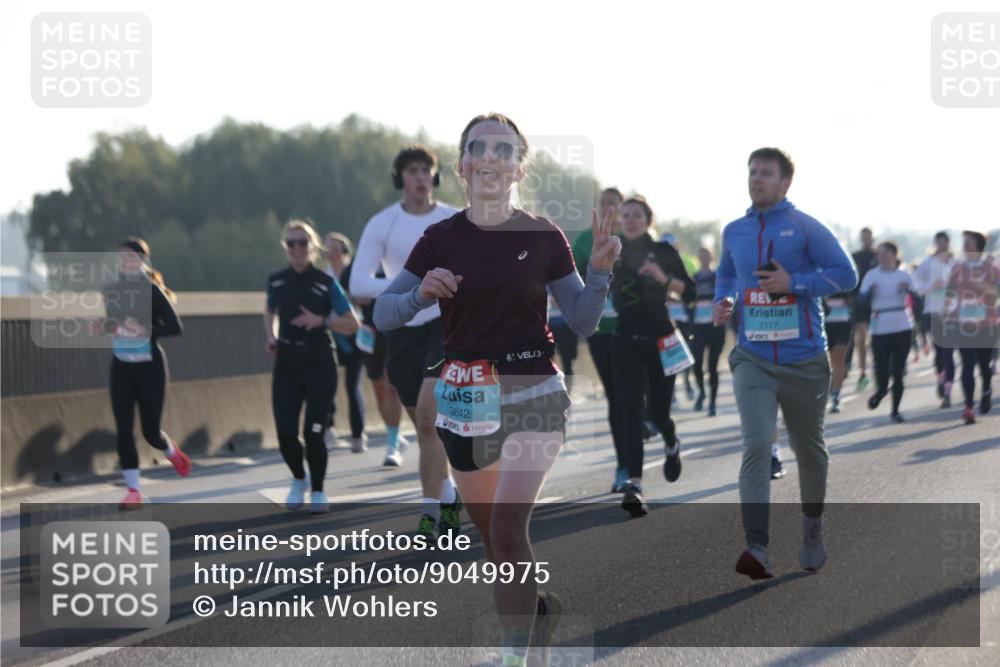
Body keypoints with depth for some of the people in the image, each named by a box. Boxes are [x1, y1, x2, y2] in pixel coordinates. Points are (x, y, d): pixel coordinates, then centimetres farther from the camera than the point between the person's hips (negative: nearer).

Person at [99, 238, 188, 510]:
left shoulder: (152, 291, -11)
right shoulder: (111, 291, 4)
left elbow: (176, 327, -14)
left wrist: (147, 331, -29)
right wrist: (103, 328, -2)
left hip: (149, 366, -4)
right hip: (121, 367, 4)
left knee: (151, 431, 3)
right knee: (123, 429, -5)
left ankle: (171, 451, 40)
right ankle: (133, 491, 2)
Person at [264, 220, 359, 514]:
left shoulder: (326, 283, -5)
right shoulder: (276, 281, 4)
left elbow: (352, 325, -5)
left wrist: (322, 321, -20)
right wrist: (271, 336, 6)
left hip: (319, 364, -2)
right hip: (287, 363, 3)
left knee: (313, 433, -6)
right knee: (286, 433, -4)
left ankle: (318, 490, 16)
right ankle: (299, 479, 26)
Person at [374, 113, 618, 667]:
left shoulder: (543, 237, -3)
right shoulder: (441, 239, -1)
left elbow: (582, 323, 1)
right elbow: (382, 316, -1)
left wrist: (600, 271, -15)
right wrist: (420, 294, -20)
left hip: (534, 395, -3)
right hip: (465, 400, 3)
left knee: (508, 528, -19)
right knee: (489, 532, 15)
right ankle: (536, 605, 43)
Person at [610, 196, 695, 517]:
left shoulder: (663, 252, 0)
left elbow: (689, 293, -6)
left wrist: (663, 277, -21)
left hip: (660, 339, -1)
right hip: (626, 342, 1)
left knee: (658, 411, 4)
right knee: (630, 411, -13)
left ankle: (672, 446, 42)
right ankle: (634, 484, -19)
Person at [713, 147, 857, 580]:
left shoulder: (805, 228, -4)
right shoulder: (734, 232, 9)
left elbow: (845, 274, -8)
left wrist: (794, 282, -18)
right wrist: (722, 301, 6)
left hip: (804, 360, -1)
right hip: (753, 359, 2)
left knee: (808, 450, 13)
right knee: (756, 445, -17)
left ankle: (812, 530, 37)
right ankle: (757, 549, -26)